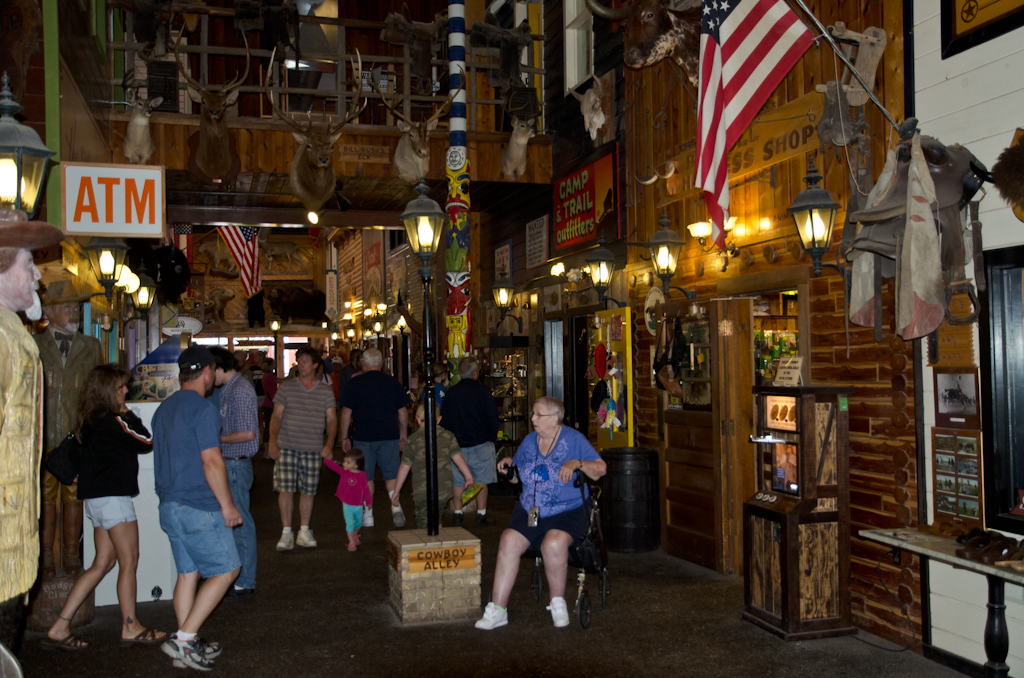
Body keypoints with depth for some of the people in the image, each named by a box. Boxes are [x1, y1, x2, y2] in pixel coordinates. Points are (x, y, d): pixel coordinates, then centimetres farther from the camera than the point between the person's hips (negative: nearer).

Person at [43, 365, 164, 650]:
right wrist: (128, 413, -2)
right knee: (129, 561, 2)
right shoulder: (113, 421, -17)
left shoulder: (91, 421, 11)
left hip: (97, 498, 9)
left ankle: (60, 628, 11)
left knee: (102, 563, 12)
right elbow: (146, 442, -10)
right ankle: (131, 628, 12)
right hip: (114, 498, -9)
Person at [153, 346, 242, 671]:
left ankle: (187, 645, 18)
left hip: (169, 506, 9)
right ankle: (184, 638, -4)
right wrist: (227, 505, -11)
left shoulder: (164, 408, 14)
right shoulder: (203, 409, -15)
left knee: (187, 573, 14)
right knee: (225, 571, 0)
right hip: (199, 506, -9)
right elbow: (211, 462, -18)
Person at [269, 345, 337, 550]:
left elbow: (331, 420, 5)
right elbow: (276, 416, 5)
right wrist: (273, 442, -5)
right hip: (287, 447, -1)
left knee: (308, 491, 4)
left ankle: (304, 532, 17)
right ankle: (286, 532, 6)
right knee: (285, 489, -5)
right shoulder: (286, 387, 5)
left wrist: (329, 443, -8)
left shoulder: (326, 391, 6)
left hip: (313, 449, 1)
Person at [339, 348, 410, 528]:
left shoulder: (354, 384, -4)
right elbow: (402, 412, 6)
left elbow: (346, 413, -3)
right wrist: (403, 434, 17)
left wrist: (344, 437, 6)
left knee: (366, 476, 8)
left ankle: (368, 515, 13)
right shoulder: (393, 382, 2)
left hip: (364, 437, -1)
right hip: (390, 436, 2)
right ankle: (396, 506, -8)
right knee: (391, 474, 10)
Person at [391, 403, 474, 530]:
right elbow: (458, 457, -3)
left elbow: (404, 467, -1)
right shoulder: (448, 436, 5)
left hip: (422, 492, -4)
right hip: (444, 490, 4)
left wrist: (396, 491, 7)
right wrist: (469, 477, 5)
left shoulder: (413, 439, -2)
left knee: (425, 526, -1)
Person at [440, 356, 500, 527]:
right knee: (481, 480, 5)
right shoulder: (482, 391, -9)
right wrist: (491, 438, 4)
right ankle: (481, 515, 7)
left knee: (458, 481, 9)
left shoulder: (450, 392, 2)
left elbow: (444, 419, 9)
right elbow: (492, 417, -8)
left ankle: (458, 515, 10)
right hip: (480, 443, -3)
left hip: (457, 444, 3)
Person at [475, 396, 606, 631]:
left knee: (554, 543, -34)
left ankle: (558, 601, -9)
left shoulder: (573, 439, 1)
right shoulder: (529, 440, 15)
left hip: (566, 512, -4)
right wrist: (508, 464, 4)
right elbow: (518, 476, 25)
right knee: (508, 541, -23)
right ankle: (497, 609, -16)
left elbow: (600, 469, -2)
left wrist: (577, 463, -18)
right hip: (528, 512, 4)